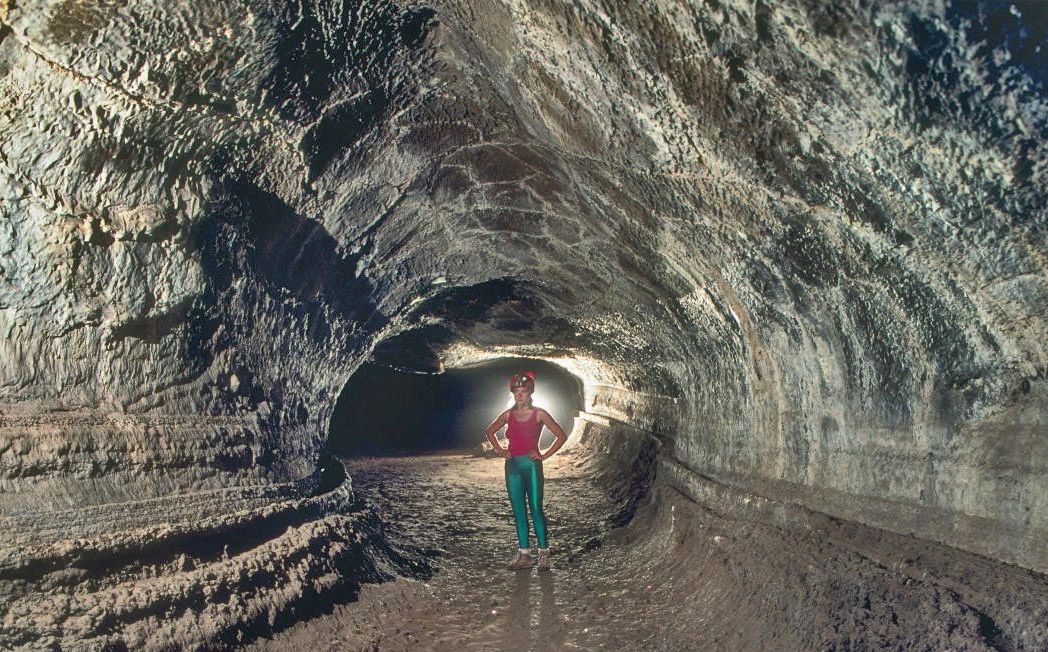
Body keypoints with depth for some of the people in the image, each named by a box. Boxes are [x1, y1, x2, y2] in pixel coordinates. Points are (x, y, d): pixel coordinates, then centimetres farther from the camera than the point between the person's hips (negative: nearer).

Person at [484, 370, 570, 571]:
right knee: (519, 511, 7)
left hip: (531, 464, -4)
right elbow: (489, 432, 22)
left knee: (536, 509, -4)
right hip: (513, 465, 4)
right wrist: (500, 450, 10)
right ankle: (524, 554, 14)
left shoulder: (539, 414, -4)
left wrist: (545, 456, -6)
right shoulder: (508, 415, 7)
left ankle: (543, 553, 5)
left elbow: (561, 436, -3)